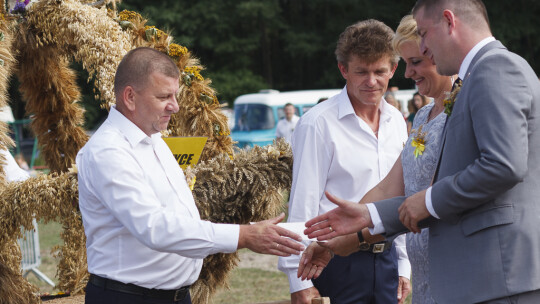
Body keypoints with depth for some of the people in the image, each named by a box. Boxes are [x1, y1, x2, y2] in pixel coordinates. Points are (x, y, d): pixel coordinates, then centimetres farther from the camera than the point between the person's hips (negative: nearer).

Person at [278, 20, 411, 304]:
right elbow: (301, 205, -11)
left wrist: (403, 265, 16)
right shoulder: (318, 124, -10)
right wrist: (300, 280, -13)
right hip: (339, 263, -6)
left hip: (385, 258, 6)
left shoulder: (396, 122, 10)